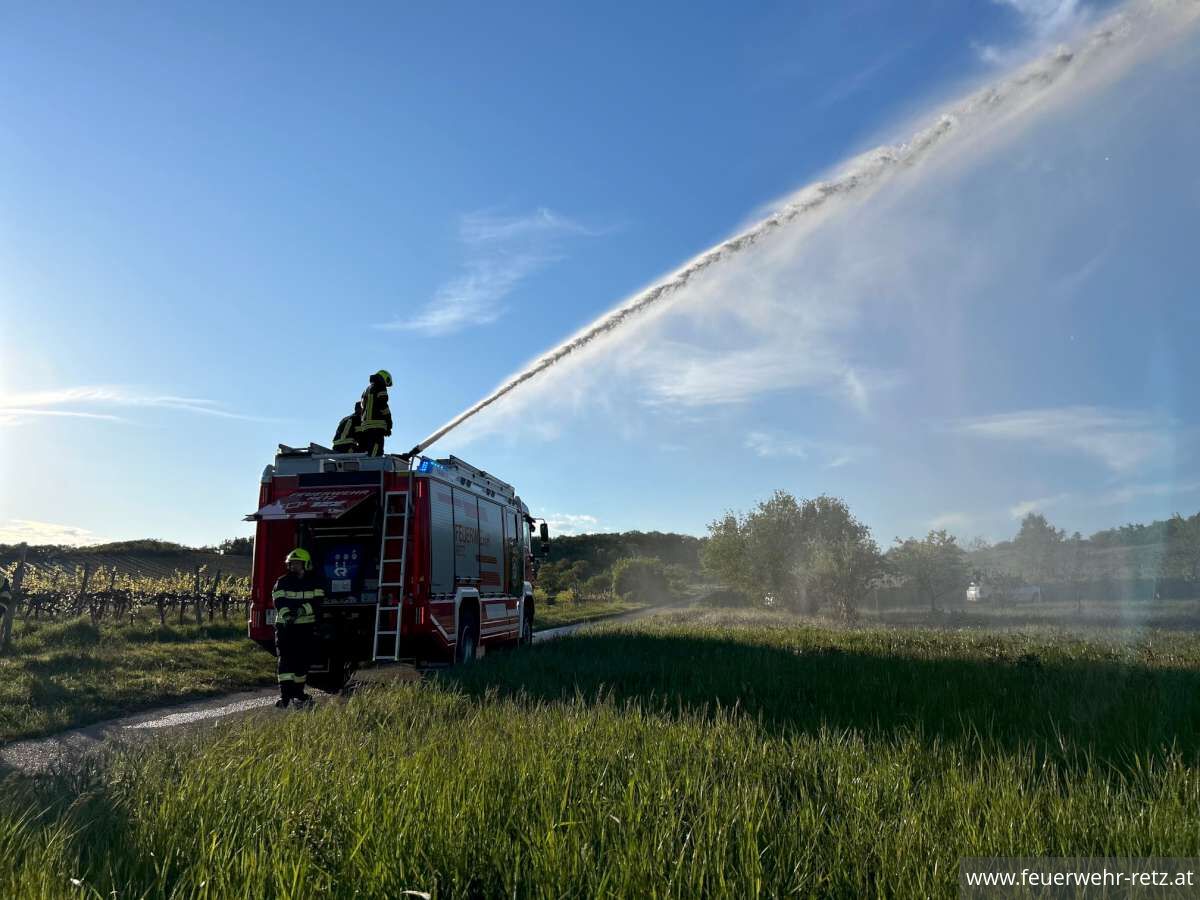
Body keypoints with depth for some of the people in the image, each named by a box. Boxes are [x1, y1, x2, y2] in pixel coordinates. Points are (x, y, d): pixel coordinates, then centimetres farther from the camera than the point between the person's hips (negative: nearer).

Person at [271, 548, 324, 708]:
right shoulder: (282, 582, 1)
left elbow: (317, 602, -9)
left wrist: (301, 610, -25)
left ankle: (298, 693, 23)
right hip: (285, 625, -2)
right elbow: (279, 602, -11)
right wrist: (286, 615, -29)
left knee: (302, 660, 8)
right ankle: (284, 695, -15)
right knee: (285, 659, -11)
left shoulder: (314, 582, 3)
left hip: (306, 626, 2)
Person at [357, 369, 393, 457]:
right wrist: (389, 426, -7)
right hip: (377, 425, -9)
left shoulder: (367, 389, 28)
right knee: (376, 453, -19)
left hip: (365, 426, 9)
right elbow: (383, 406, -10)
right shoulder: (380, 388, 0)